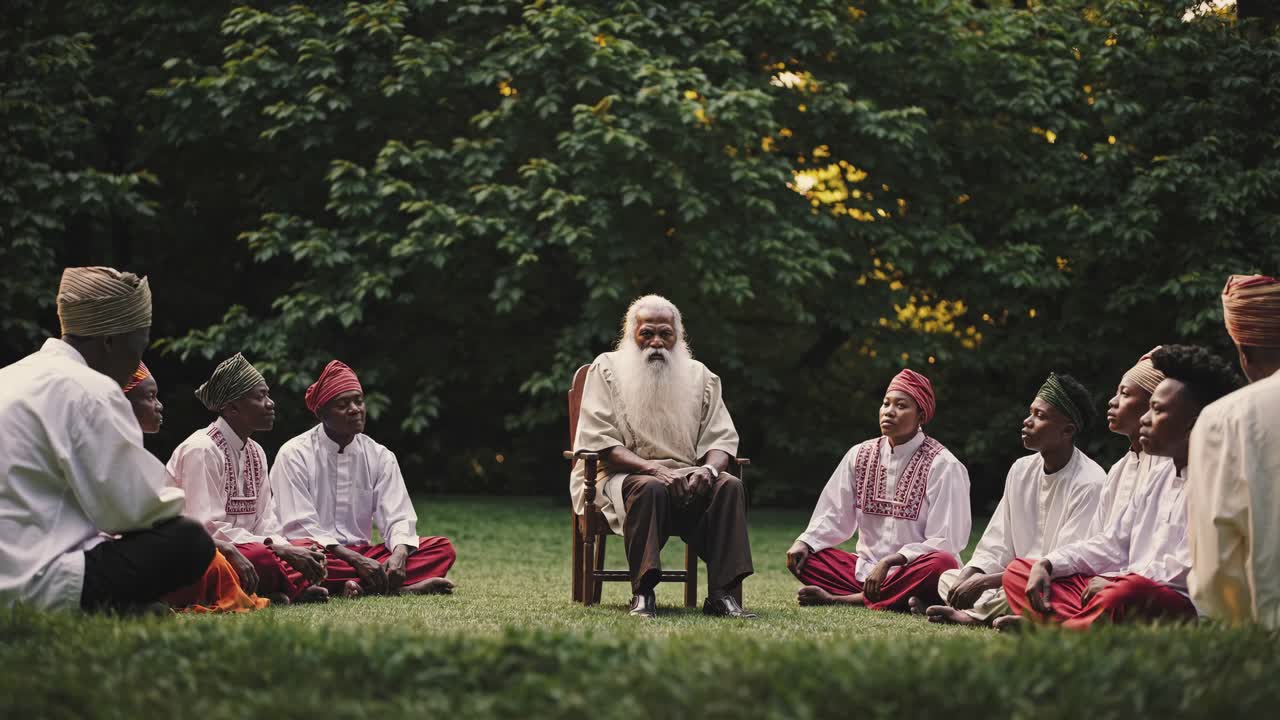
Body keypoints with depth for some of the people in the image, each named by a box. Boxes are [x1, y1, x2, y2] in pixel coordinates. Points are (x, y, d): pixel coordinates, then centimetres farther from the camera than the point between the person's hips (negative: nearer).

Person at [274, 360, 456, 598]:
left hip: (362, 554, 5)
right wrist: (357, 560, -22)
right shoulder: (294, 455, -3)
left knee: (443, 548, -13)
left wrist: (399, 555, -22)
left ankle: (362, 586, -34)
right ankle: (404, 587, -37)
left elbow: (398, 518, 2)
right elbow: (300, 528, -11)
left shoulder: (380, 456, 10)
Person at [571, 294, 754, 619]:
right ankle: (643, 594, -36)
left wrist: (709, 468, -16)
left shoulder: (700, 376, 15)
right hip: (623, 475, -3)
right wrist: (651, 468, -21)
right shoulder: (606, 369, 5)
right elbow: (598, 441, -6)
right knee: (650, 489, -39)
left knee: (730, 486, -27)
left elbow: (721, 438, 9)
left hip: (688, 478, 4)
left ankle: (723, 594, -32)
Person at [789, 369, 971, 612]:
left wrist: (888, 563, -24)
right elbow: (833, 517, 10)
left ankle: (839, 599, -26)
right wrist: (804, 542, -11)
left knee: (942, 564, -36)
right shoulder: (860, 455, 8)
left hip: (912, 573, -4)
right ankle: (898, 600, -26)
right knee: (801, 556, -12)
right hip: (865, 569, 5)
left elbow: (943, 543, -14)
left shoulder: (943, 465, -8)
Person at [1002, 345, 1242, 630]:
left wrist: (1115, 580, -10)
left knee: (1127, 591, -43)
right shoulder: (1159, 479, 23)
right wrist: (1048, 565, 9)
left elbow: (1190, 567, -18)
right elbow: (1113, 545, 25)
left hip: (1180, 604, -9)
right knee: (1018, 571, 7)